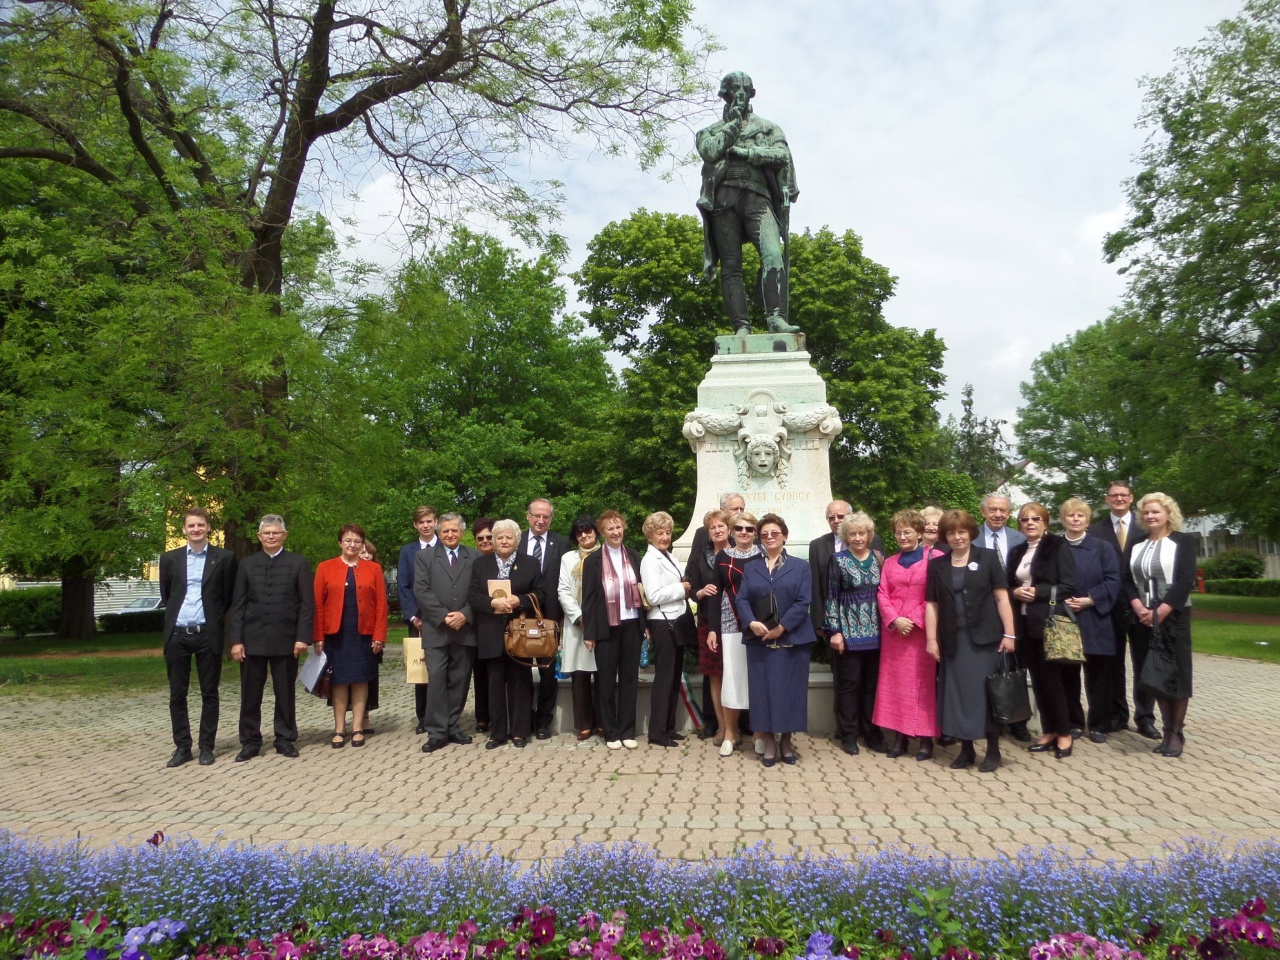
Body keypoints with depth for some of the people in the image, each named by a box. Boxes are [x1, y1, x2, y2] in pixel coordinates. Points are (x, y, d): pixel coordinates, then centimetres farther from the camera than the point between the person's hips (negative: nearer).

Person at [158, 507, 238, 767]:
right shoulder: (169, 558, 7)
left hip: (209, 634, -2)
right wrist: (175, 616, 14)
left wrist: (215, 619, 5)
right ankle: (182, 747, 17)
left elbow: (228, 596, 5)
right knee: (177, 694, 7)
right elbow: (165, 596, 16)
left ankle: (207, 747, 13)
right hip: (177, 634, 2)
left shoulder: (224, 558, 0)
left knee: (209, 694, 5)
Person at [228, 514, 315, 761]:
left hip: (286, 639, -1)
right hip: (252, 639, 2)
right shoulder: (247, 564, 8)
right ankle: (250, 741, 18)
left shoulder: (298, 563, 3)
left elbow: (307, 603, -1)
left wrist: (303, 636, -10)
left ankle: (285, 740, 18)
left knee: (285, 694, 6)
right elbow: (238, 605, 5)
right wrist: (236, 640, -2)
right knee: (250, 694, 6)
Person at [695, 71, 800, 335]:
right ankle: (741, 326, -12)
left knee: (773, 254, -22)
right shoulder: (712, 130, 24)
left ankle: (776, 318, -30)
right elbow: (709, 151, 1)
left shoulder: (767, 127, 23)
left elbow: (781, 155, 5)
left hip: (757, 197, -1)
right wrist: (733, 124, 3)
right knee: (731, 266, -8)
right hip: (723, 198, 1)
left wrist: (745, 151, -2)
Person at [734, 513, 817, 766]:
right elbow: (742, 599, 2)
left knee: (790, 690, 3)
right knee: (763, 690, 2)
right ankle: (769, 742, 12)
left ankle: (786, 741, 16)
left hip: (792, 639, -1)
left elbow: (803, 602, -5)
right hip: (759, 640, 2)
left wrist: (781, 628, -14)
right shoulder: (751, 567, 13)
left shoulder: (801, 566, 6)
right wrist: (751, 623, -17)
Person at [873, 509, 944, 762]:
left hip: (922, 629, -5)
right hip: (893, 630, 5)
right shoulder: (890, 563, 15)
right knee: (894, 682, 5)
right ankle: (899, 737, 12)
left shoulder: (934, 557, -3)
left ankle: (926, 739, 6)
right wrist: (895, 620, -9)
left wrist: (914, 620, -12)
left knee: (923, 681, -2)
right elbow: (882, 594, 8)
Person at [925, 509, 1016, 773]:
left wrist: (1009, 634, -7)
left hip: (985, 638, -2)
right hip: (953, 640, 3)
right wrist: (931, 639, 0)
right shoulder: (937, 565, 8)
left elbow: (1001, 597, -2)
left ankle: (993, 749, 13)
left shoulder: (988, 558, 2)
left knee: (987, 691, 1)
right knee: (958, 692, 5)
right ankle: (966, 748, 17)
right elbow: (932, 604, 7)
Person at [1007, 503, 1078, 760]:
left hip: (1050, 622, -6)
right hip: (1025, 623, 6)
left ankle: (1064, 733, 11)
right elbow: (1008, 585, 17)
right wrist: (1015, 592, -4)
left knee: (1051, 678, -3)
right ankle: (1048, 731, 18)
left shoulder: (1058, 546, -3)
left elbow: (1069, 586, -9)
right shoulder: (1016, 552, 15)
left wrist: (1039, 592, -17)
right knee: (1037, 679, 9)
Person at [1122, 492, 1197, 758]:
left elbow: (1186, 579, -11)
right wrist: (1139, 609, -11)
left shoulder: (1183, 541, -1)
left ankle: (1177, 732, 7)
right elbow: (1126, 579, 5)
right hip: (1144, 618, 4)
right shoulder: (1136, 545, 11)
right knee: (1155, 675, 5)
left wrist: (1160, 612, -17)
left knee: (1176, 673, -1)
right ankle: (1168, 730, 13)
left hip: (1173, 616, -4)